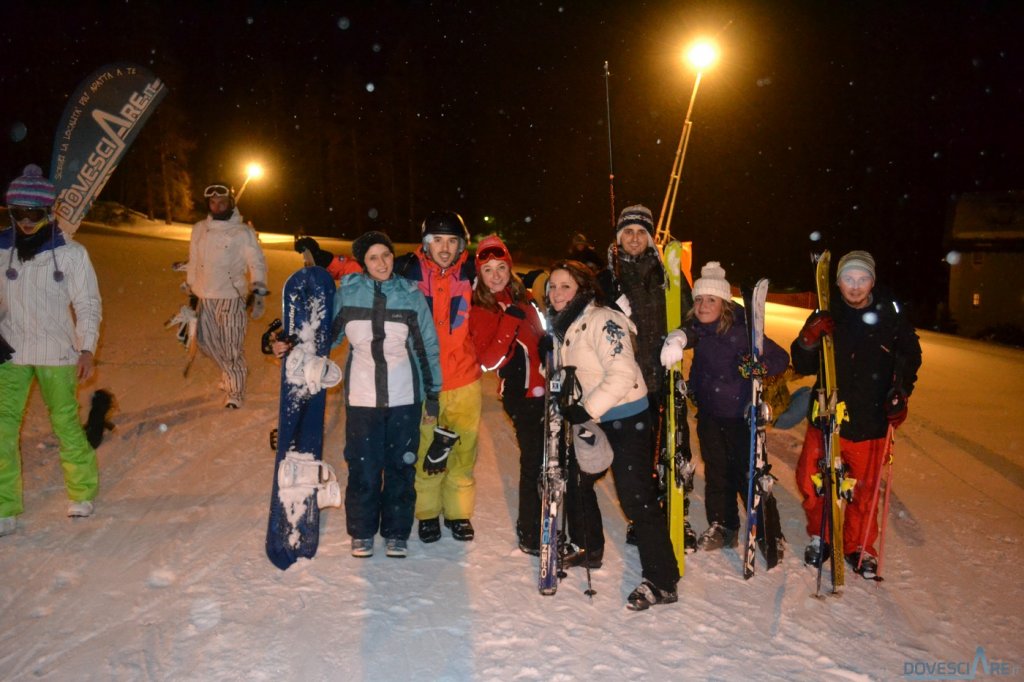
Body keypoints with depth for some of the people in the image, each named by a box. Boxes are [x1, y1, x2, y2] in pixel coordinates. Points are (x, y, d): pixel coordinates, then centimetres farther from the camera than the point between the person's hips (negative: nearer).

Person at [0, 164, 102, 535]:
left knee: (66, 423, 5)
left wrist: (87, 349, -9)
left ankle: (82, 492, 23)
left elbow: (88, 303, -3)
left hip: (56, 353, -2)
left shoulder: (71, 253, -6)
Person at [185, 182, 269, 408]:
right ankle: (231, 373, 36)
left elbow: (257, 264, -3)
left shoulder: (243, 232, -4)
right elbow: (193, 262, 19)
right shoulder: (199, 229, 11)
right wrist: (190, 288, 20)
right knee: (207, 341, 12)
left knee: (232, 346, -6)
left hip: (231, 297, -5)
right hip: (204, 297, 6)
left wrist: (258, 291, -12)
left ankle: (235, 392, 6)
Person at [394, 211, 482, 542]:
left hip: (464, 378, 1)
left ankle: (458, 512, 27)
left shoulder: (470, 273, -2)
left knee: (463, 449, 8)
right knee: (426, 449, 7)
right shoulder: (409, 271, -5)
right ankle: (427, 512, 27)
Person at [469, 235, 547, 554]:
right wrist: (509, 321, -23)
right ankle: (530, 534, 13)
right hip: (520, 392, -7)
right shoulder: (480, 311, -7)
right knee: (534, 459, -4)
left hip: (543, 387, 7)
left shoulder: (523, 298, 10)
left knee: (548, 457, 15)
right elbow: (489, 361, -18)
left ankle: (532, 523, 35)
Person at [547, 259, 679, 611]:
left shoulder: (601, 320, -19)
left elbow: (622, 374, -27)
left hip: (627, 419, -10)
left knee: (636, 498, -10)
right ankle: (591, 549, 40)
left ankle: (662, 582, -1)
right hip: (595, 420, 10)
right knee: (575, 480, 19)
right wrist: (570, 404, 6)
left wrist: (587, 409, -27)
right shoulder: (563, 325, 9)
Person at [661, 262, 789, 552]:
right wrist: (677, 337, -24)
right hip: (709, 413, 6)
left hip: (740, 414, -6)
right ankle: (722, 526, 30)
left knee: (748, 473, 0)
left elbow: (780, 359, -14)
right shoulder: (696, 329, 2)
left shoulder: (740, 331, -16)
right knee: (716, 472, 15)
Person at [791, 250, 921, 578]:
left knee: (864, 488, 10)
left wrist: (900, 393, -1)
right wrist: (809, 339, -18)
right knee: (810, 479, 3)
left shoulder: (891, 315, -3)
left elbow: (910, 357, 12)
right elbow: (803, 366, 1)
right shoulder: (826, 317, 0)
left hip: (870, 419, -1)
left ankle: (860, 547, 31)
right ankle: (820, 536, 27)